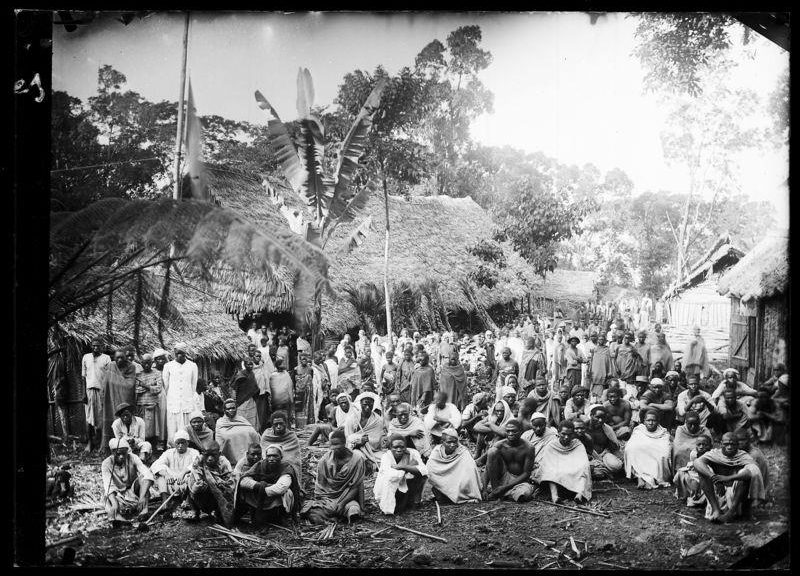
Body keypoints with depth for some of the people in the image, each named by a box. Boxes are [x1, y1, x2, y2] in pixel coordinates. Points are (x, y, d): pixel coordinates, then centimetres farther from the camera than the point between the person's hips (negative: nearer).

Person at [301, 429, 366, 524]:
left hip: (348, 498, -1)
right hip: (327, 497, 1)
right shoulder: (325, 460, -5)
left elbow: (355, 486, -7)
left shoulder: (357, 459, -10)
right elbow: (319, 485, 4)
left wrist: (340, 504, -13)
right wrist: (320, 501, -7)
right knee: (314, 516, -27)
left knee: (354, 511, -33)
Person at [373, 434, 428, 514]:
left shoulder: (412, 453, -15)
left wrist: (402, 467, -34)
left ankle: (413, 501, 0)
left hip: (405, 485, 3)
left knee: (421, 474, -19)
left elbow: (424, 471, -29)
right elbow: (391, 476, -39)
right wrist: (410, 466, -29)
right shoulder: (386, 456, -21)